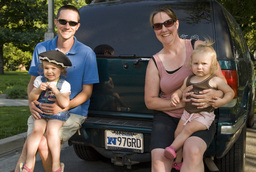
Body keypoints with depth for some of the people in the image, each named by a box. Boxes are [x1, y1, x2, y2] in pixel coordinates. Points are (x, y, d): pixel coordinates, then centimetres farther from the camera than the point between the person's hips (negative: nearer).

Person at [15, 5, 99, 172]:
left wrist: (63, 107, -19)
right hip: (42, 111, 3)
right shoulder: (41, 48, 7)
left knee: (43, 143, -24)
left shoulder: (87, 53, -4)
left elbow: (86, 92, -3)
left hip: (73, 112, -3)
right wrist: (31, 101, -7)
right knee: (29, 145, -22)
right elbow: (33, 81, 15)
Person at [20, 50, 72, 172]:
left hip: (58, 114, -2)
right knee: (37, 129, -24)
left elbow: (65, 104, -15)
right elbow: (31, 98, 5)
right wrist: (39, 90, -14)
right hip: (41, 113, 3)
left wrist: (55, 90, -21)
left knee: (51, 130, -28)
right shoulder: (39, 80, 6)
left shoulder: (64, 84, -4)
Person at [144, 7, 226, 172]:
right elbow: (150, 101, 5)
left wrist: (214, 95, -21)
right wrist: (179, 103, -13)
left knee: (192, 151, -34)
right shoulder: (155, 62, 5)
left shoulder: (198, 47, 1)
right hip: (167, 117, 1)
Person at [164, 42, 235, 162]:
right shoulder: (188, 80, 9)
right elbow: (181, 90, 24)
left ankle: (172, 148, -24)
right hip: (187, 112, 6)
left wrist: (222, 101, -15)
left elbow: (230, 92, 2)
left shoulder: (215, 81, -5)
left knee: (188, 128, -27)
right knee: (178, 132, 0)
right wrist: (175, 95, 3)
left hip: (204, 115, -6)